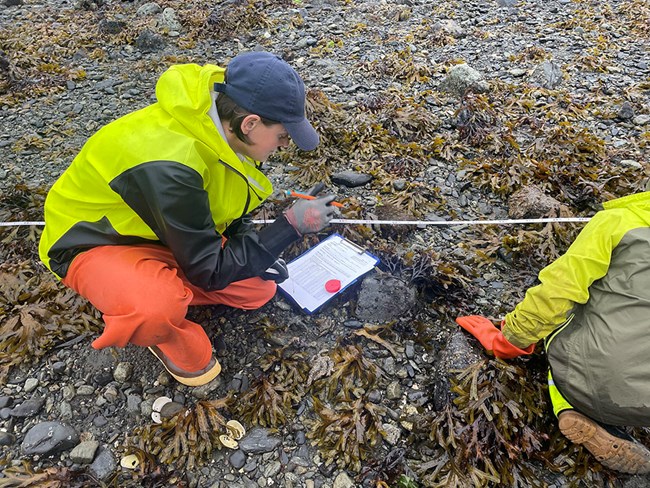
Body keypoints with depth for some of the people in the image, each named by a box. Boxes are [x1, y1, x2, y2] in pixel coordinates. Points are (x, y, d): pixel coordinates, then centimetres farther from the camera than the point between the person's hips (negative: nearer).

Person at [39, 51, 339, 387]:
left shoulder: (219, 119, -15)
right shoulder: (170, 165, -38)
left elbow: (226, 206, 6)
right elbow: (210, 271, -27)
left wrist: (253, 247, -7)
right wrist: (291, 225, -26)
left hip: (173, 230, 7)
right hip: (95, 242, -6)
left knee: (258, 289, -4)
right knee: (157, 309, -38)